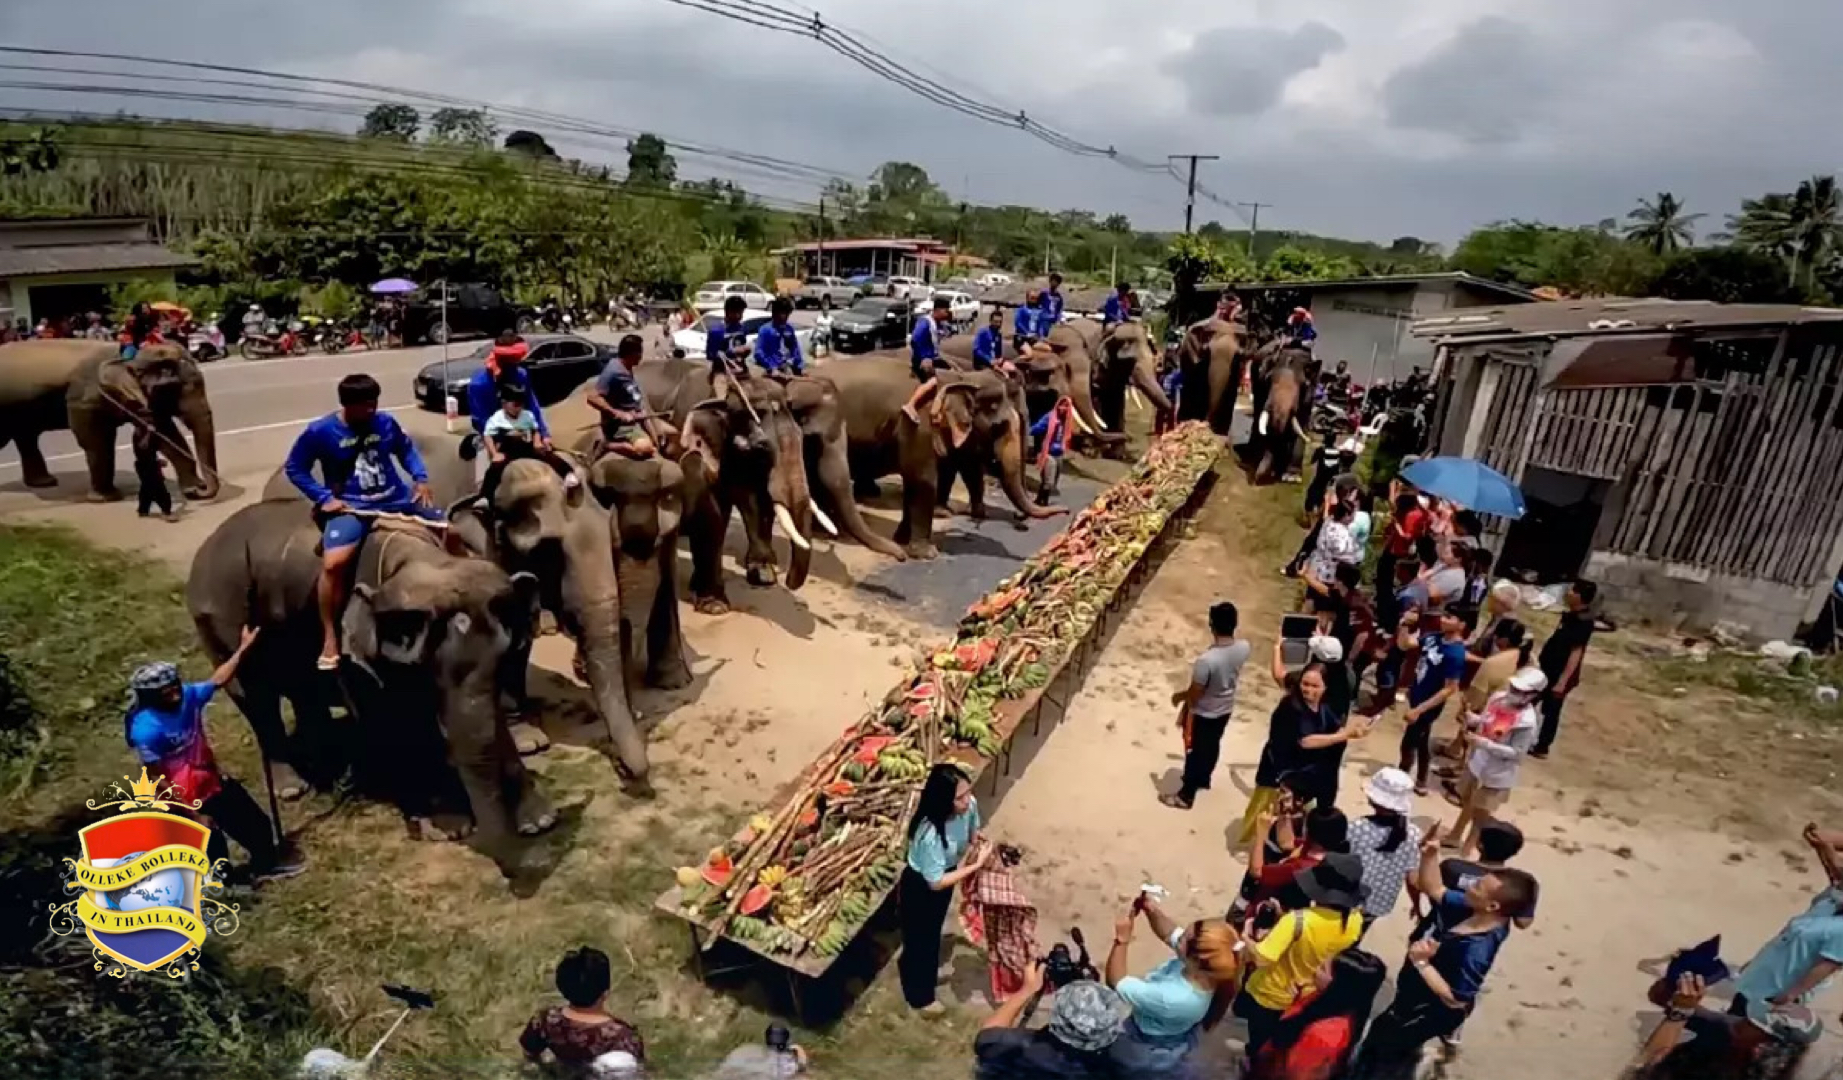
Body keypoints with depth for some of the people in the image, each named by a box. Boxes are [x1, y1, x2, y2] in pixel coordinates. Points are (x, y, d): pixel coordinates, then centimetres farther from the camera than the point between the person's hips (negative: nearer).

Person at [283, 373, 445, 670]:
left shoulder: (386, 422, 2)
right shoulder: (321, 431, -6)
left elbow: (406, 449, 20)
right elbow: (294, 468, 3)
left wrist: (420, 478, 5)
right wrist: (324, 497, -9)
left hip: (396, 497, 4)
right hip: (351, 506, -4)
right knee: (333, 563, -27)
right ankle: (330, 639, -13)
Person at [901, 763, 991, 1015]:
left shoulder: (970, 806, -23)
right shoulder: (929, 833, -43)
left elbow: (972, 836, 1)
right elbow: (936, 882, -31)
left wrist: (973, 851, -17)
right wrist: (976, 866, -30)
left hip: (944, 876, 7)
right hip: (920, 886, -7)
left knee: (933, 933, 30)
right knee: (918, 940, 18)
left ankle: (925, 981, 58)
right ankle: (919, 997, 44)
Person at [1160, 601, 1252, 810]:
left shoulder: (1207, 659, -40)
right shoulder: (1244, 647, -21)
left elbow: (1194, 694, -26)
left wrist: (1179, 697, -7)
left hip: (1202, 713, -6)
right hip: (1225, 709, 6)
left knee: (1194, 751, 15)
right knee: (1212, 745, 29)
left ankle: (1185, 795, 33)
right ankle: (1203, 779, 54)